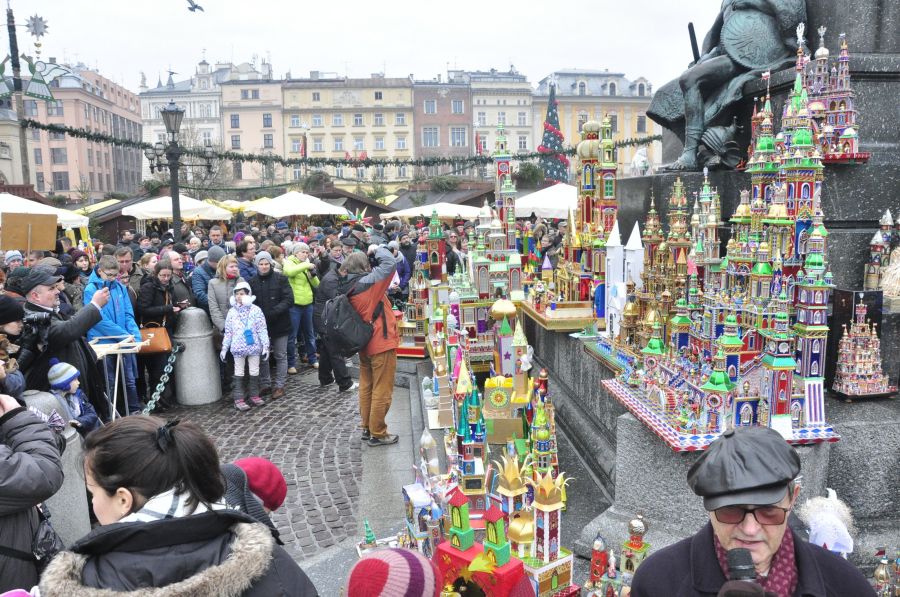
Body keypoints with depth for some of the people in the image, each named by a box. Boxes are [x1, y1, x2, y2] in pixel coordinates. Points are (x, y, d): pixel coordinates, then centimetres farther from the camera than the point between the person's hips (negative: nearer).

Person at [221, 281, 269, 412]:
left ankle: (254, 395, 23)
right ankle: (239, 399, 10)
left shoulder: (256, 310, -5)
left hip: (254, 346, -1)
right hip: (238, 347, 1)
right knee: (239, 373, 6)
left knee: (254, 372, 10)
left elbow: (262, 330, -4)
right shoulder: (232, 312, 1)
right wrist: (224, 348, 5)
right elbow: (228, 332, 6)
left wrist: (265, 346, -7)